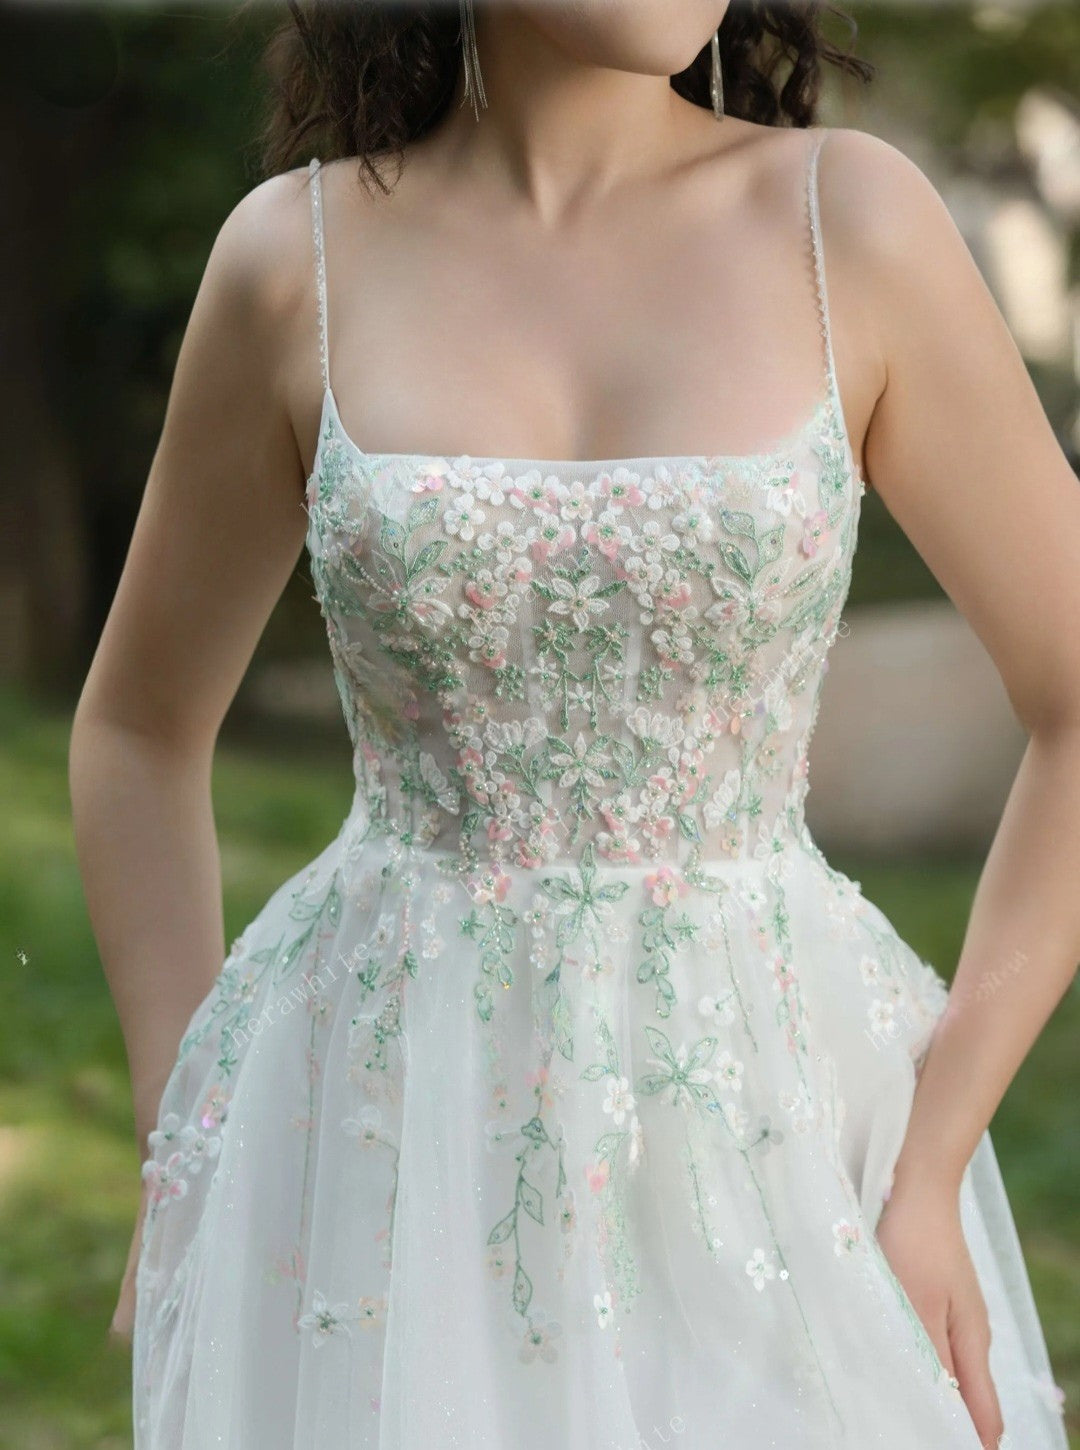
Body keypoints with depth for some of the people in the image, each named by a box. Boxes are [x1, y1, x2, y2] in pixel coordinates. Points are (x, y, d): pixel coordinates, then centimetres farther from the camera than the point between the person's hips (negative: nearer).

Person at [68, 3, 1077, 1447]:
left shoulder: (851, 217, -5)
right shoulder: (297, 255, -2)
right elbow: (139, 732, 9)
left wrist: (931, 1165, -6)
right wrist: (177, 1161, 3)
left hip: (763, 1118, 0)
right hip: (388, 1119, 1)